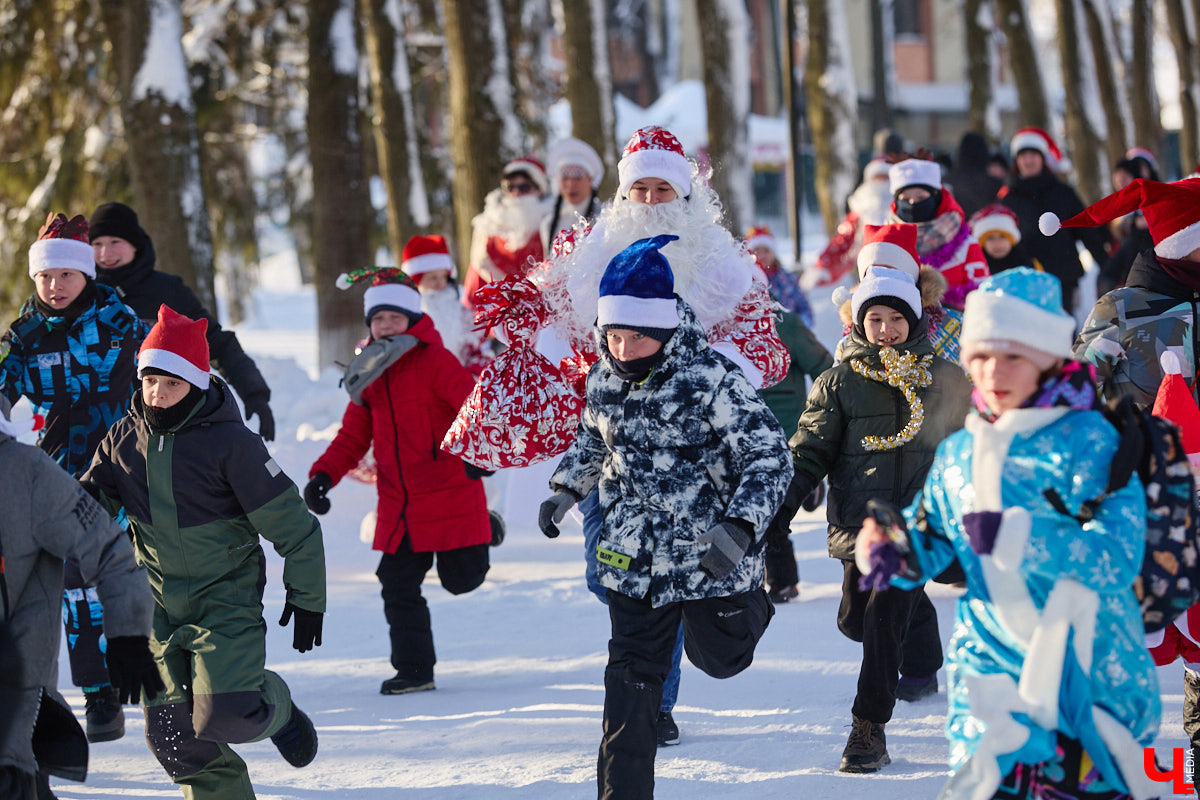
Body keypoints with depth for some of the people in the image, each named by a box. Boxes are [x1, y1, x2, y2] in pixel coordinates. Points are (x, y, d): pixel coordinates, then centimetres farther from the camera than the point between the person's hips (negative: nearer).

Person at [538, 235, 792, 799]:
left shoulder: (712, 379, -21)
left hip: (709, 556, -4)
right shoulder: (603, 379, -2)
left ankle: (751, 604, 51)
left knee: (719, 657, 17)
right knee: (631, 678, 2)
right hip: (633, 561, 4)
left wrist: (740, 526, -32)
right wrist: (565, 490, 12)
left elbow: (769, 455, -20)